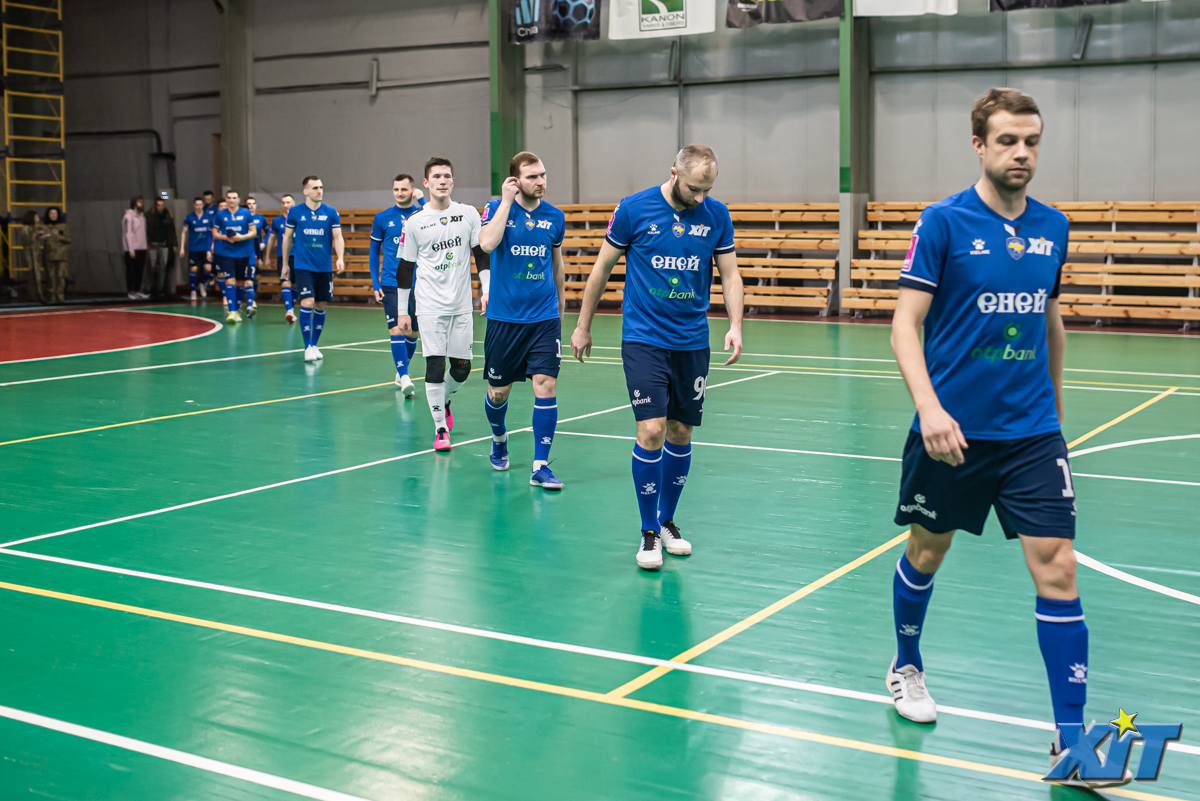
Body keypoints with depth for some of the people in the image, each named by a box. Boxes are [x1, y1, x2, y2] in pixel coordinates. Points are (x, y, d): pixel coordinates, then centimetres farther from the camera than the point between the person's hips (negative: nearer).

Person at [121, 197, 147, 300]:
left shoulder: (142, 215, 13)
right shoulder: (128, 217, -9)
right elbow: (128, 234, -12)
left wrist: (145, 246, 9)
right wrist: (131, 250, -16)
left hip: (141, 248, 7)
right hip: (132, 249, -7)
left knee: (140, 270, 10)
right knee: (131, 271, -2)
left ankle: (138, 290, 19)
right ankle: (131, 292, 4)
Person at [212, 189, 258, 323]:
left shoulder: (246, 213, 4)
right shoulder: (220, 214, 7)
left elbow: (254, 232, 2)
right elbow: (215, 233, 10)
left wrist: (241, 237, -14)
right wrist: (226, 238, -9)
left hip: (244, 252, 0)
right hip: (226, 252, 0)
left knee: (247, 281, 2)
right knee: (230, 281, -9)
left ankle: (250, 305, 6)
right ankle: (233, 312, -12)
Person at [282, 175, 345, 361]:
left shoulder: (331, 212, 1)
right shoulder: (295, 212, 0)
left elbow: (338, 237, -2)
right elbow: (287, 237, 11)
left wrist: (340, 258, -19)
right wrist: (285, 263, 14)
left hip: (325, 267, 2)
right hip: (303, 267, -2)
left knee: (320, 307, 8)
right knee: (307, 303, -14)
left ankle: (314, 345, 23)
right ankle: (307, 348, -8)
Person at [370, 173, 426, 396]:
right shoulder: (382, 218, 4)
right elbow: (374, 252, 12)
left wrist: (422, 200, -22)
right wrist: (375, 283, 5)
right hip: (391, 284, -1)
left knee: (412, 331, 11)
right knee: (396, 330, -13)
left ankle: (401, 372, 31)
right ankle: (405, 378, -17)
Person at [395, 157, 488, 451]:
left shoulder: (469, 214, 3)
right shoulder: (415, 222, 0)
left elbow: (481, 254, 7)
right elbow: (405, 268, 4)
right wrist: (402, 311, 3)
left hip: (462, 305, 2)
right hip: (430, 306, -2)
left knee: (462, 367, 5)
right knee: (435, 364, -9)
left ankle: (444, 401, 36)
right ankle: (440, 429, 0)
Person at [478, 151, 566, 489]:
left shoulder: (555, 216, 5)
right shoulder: (497, 208, -3)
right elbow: (487, 244, -24)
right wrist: (507, 201, -18)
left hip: (544, 316, 1)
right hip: (504, 316, -1)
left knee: (545, 385, -10)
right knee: (499, 391, 9)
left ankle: (540, 467, -4)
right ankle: (499, 438, 41)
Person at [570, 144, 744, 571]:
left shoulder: (717, 215, 1)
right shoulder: (634, 209, -7)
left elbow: (730, 274, 7)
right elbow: (602, 267, 3)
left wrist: (735, 326, -9)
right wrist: (583, 326, 7)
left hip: (692, 342, 3)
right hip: (643, 339, -3)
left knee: (680, 433, 9)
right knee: (651, 431, -12)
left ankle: (667, 521, 27)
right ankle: (649, 532, 1)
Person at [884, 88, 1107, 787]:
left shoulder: (1052, 227, 6)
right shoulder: (944, 222, -8)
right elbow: (906, 323, -12)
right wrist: (929, 406, -25)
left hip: (1032, 432, 3)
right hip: (953, 431, -3)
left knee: (1057, 569, -5)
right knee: (927, 553, 14)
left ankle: (1072, 742, 3)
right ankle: (907, 667, 41)